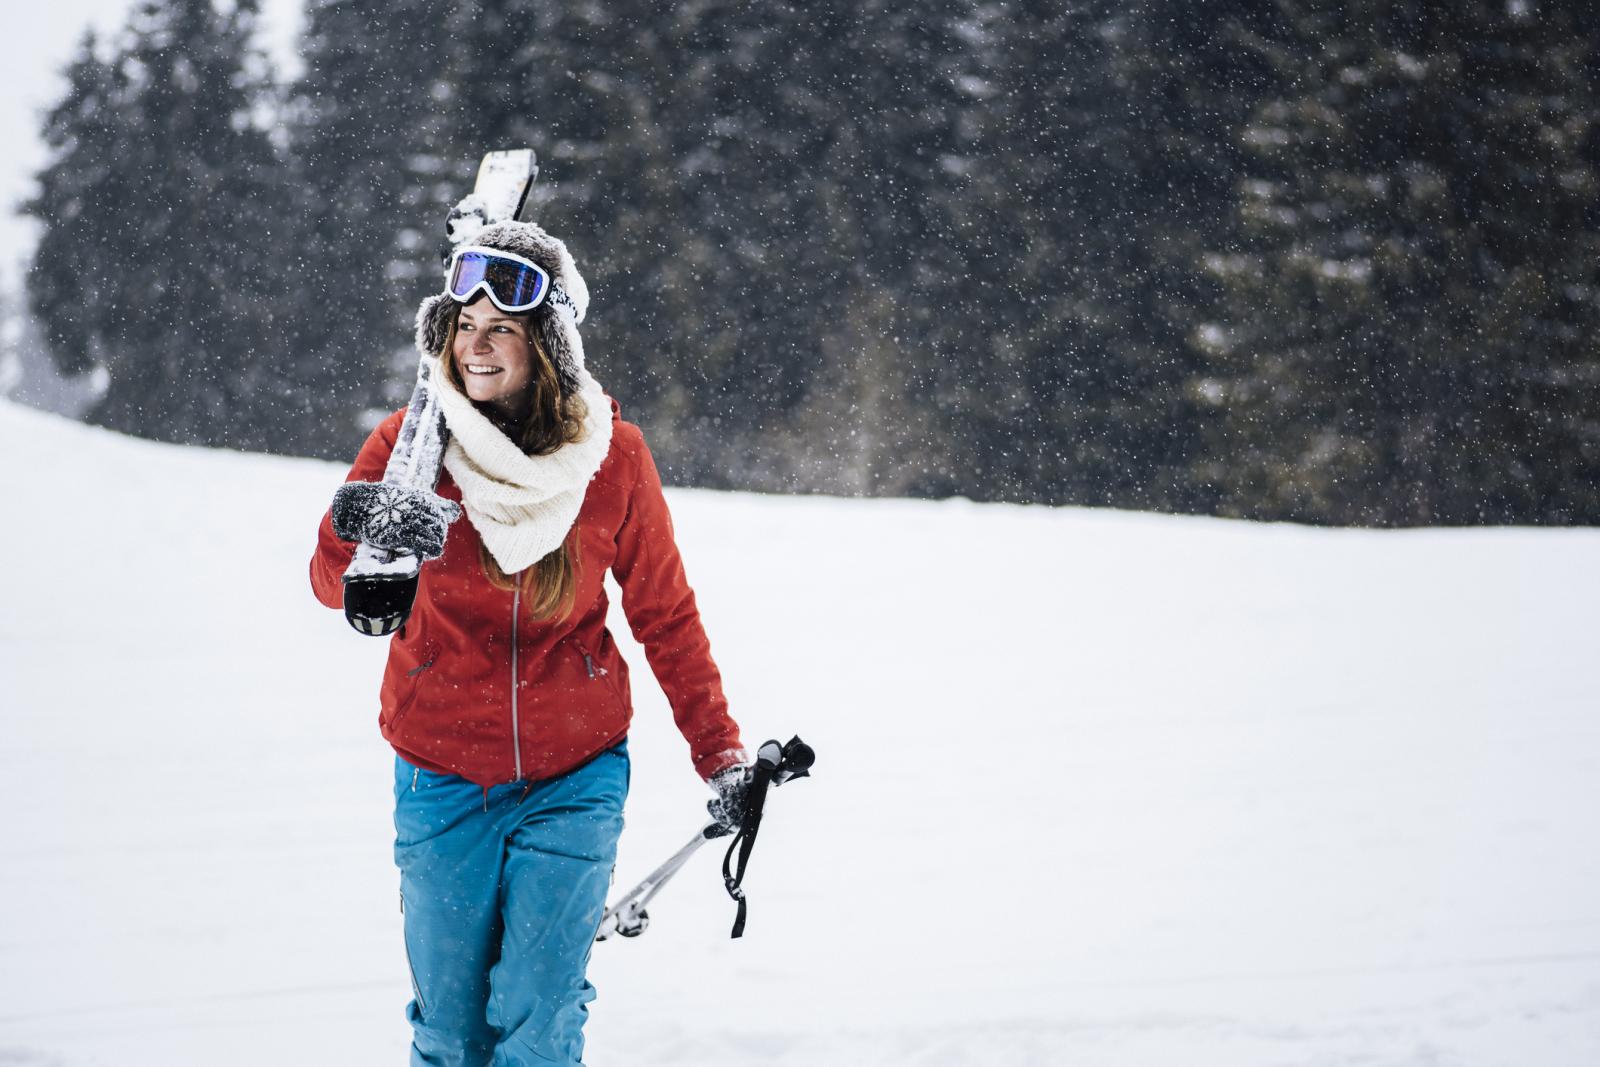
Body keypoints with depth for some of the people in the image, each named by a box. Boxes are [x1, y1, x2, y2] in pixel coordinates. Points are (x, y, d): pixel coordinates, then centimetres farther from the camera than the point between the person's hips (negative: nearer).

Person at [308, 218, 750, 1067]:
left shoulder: (611, 456, -6)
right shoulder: (410, 445, -6)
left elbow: (666, 615, 4)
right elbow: (332, 583, -15)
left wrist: (721, 756, 5)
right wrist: (361, 527, -38)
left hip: (572, 779, -1)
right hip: (443, 778, 1)